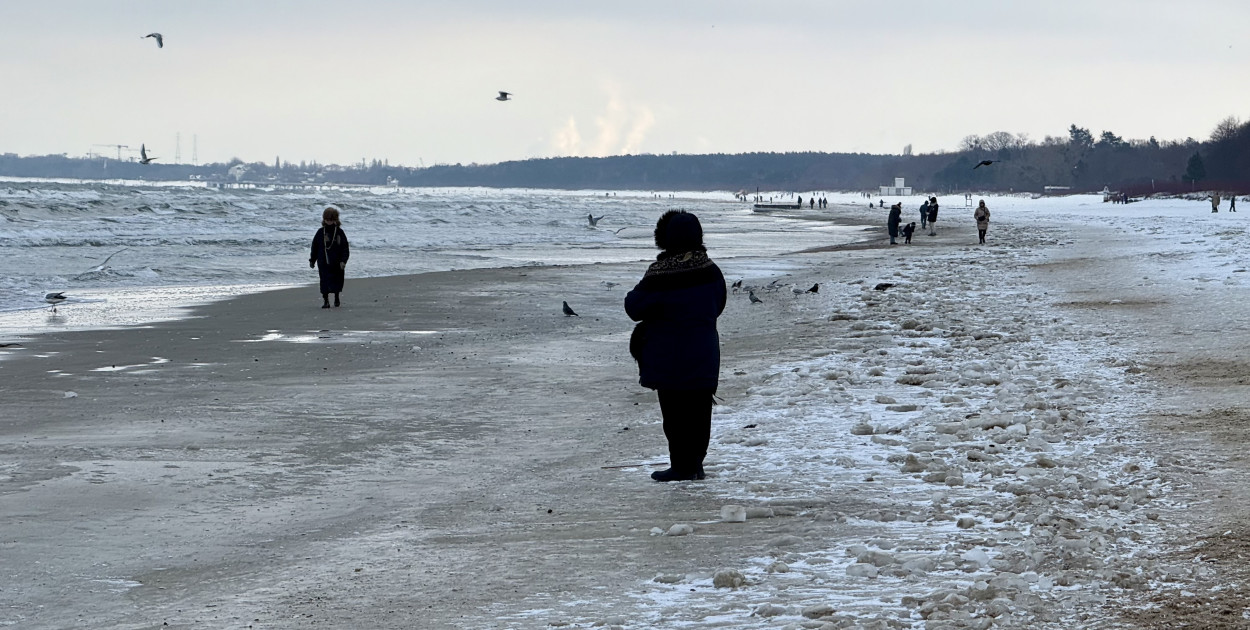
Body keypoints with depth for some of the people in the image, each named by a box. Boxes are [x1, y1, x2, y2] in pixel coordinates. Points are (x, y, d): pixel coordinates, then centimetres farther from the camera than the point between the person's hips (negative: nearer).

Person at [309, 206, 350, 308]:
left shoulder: (339, 232, -2)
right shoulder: (320, 232, 2)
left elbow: (345, 248, -3)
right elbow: (315, 247, 9)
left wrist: (343, 261, -13)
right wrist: (312, 260, 9)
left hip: (336, 264, 0)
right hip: (323, 263, 0)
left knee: (337, 282, 10)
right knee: (325, 282, -6)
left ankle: (336, 298, 31)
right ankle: (325, 300, 1)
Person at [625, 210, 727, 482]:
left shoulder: (660, 275, -17)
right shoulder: (710, 270, 0)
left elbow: (634, 308, -12)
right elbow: (718, 305, 13)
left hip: (669, 357, -5)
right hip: (705, 355, 5)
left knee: (674, 412, 1)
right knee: (699, 409, 12)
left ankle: (681, 466, 1)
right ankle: (696, 463, 18)